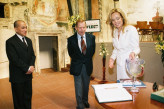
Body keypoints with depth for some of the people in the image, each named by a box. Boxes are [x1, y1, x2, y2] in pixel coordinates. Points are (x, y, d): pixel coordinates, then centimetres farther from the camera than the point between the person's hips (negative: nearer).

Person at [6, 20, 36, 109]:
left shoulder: (28, 40, 11)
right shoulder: (10, 42, -11)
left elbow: (32, 55, 9)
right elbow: (14, 59, -17)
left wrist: (31, 66, -9)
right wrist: (27, 68, -15)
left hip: (28, 74, 6)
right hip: (18, 76, -6)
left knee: (28, 96, 14)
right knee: (19, 99, 8)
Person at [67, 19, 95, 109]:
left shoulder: (91, 37, 1)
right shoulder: (71, 39, -6)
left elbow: (92, 50, 7)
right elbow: (71, 53, 1)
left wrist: (87, 59, -2)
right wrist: (78, 60, -3)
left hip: (87, 66, 3)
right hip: (77, 66, -2)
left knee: (86, 85, 17)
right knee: (78, 87, 3)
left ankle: (85, 101, 39)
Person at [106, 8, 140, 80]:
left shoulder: (131, 29, -11)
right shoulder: (114, 32, 7)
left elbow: (136, 48, -9)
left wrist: (133, 53, -31)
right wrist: (112, 58, 0)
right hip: (120, 65, 5)